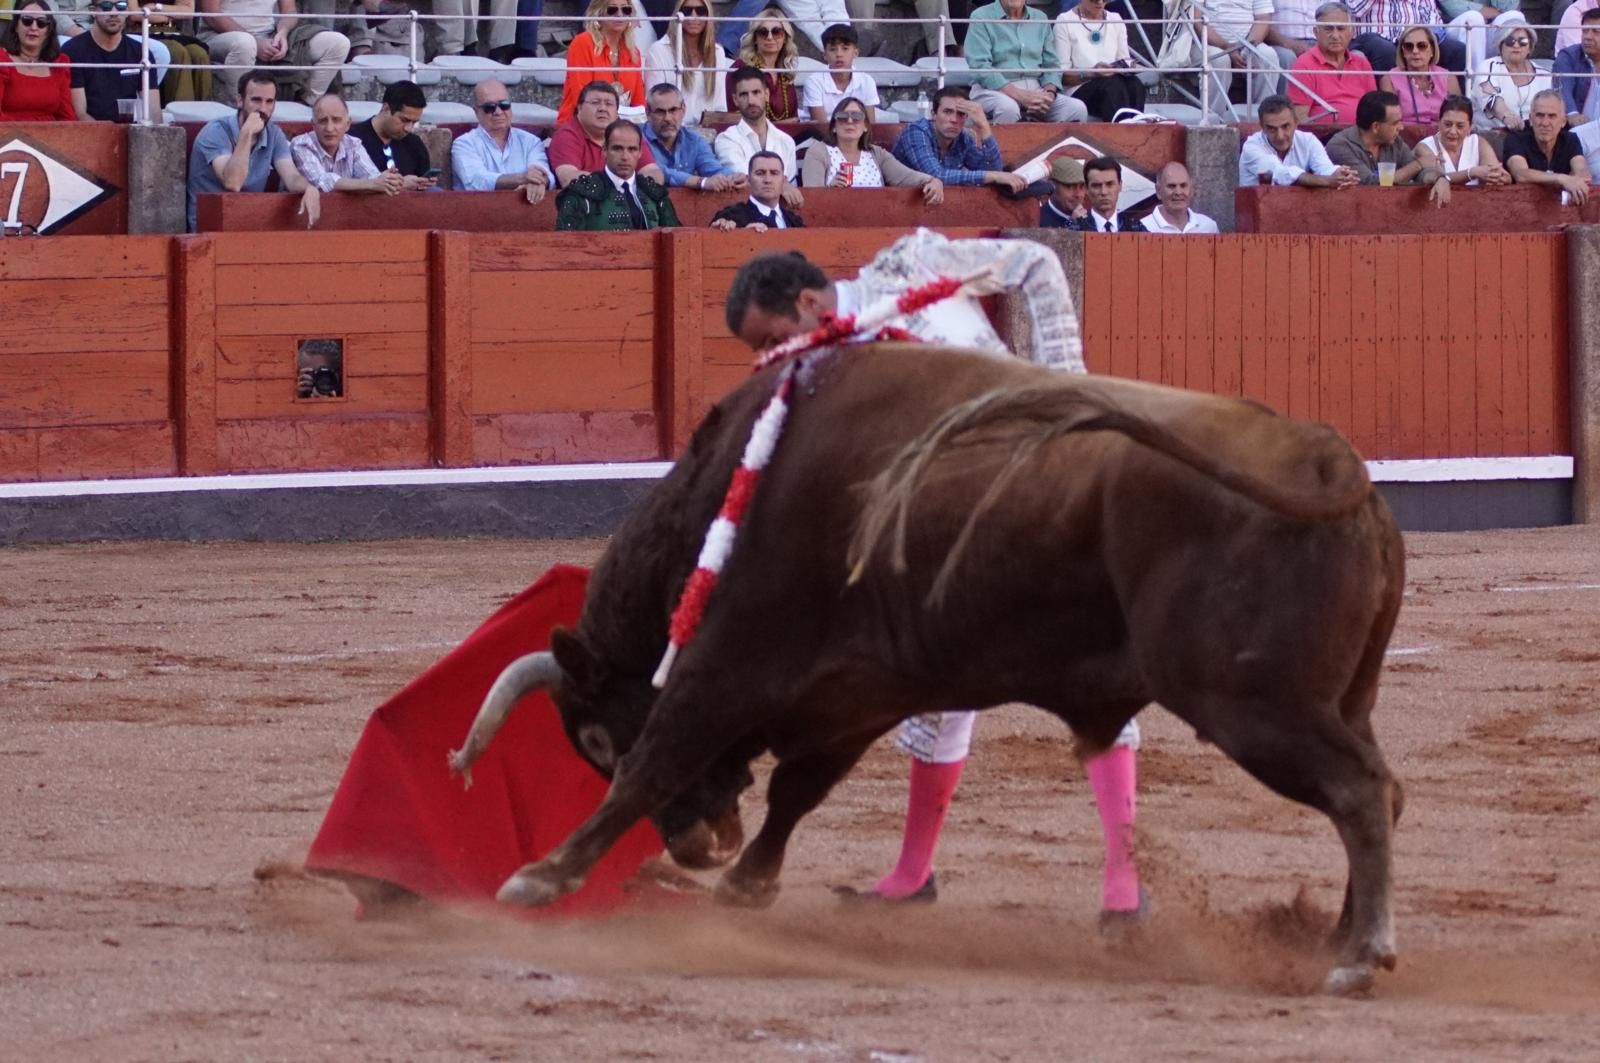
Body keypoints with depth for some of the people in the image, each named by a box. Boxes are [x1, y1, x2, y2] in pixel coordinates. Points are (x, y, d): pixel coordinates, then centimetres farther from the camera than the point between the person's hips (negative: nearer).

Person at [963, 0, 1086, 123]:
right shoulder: (981, 17, 0)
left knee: (1077, 108, -22)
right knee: (1008, 109, -39)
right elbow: (980, 66, -11)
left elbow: (1051, 64, 15)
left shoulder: (1040, 18, 15)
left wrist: (1049, 93, -9)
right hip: (995, 89, -4)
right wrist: (1019, 96, -21)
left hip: (1034, 90, 4)